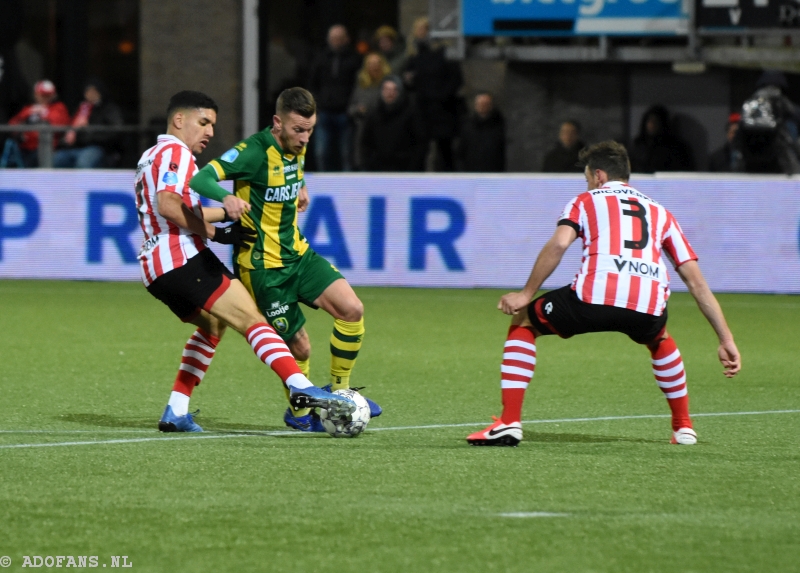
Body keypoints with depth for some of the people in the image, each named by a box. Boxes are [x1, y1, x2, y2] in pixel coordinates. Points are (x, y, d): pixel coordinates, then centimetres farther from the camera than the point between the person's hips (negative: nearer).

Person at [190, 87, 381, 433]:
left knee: (351, 310, -10)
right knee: (299, 346, -3)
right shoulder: (254, 151, -20)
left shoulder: (296, 148, 5)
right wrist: (228, 199, -50)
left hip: (297, 252, 7)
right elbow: (201, 179, -32)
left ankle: (339, 391, 8)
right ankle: (299, 413, 24)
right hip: (263, 266, -7)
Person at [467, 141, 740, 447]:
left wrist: (526, 294, 6)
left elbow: (559, 243, 1)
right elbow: (696, 281, 25)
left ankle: (509, 423, 9)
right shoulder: (659, 212, 31)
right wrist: (726, 340, 25)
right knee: (659, 338, 41)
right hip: (648, 307, 3)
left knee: (523, 321, 21)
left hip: (595, 296, -3)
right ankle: (684, 427, 35)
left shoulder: (585, 201, 23)